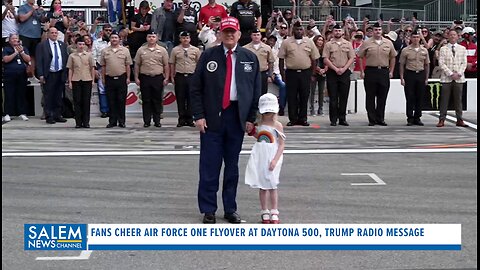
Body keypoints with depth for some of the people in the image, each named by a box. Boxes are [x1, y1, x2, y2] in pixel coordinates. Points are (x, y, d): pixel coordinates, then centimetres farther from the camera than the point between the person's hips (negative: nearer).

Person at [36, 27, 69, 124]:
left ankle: (57, 115, 16)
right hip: (49, 75, -4)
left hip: (60, 74, 4)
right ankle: (49, 116, 4)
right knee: (49, 97, -1)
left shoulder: (62, 45, 11)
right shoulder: (42, 45, -2)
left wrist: (66, 72, 5)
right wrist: (41, 75, -13)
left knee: (59, 97, 9)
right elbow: (39, 61, -5)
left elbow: (66, 58, 13)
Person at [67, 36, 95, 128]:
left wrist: (93, 80, 4)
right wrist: (69, 81, 3)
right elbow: (70, 69, 8)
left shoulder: (89, 55, 7)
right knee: (77, 101, 0)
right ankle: (78, 122, 4)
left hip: (87, 80, 0)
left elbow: (92, 68, 10)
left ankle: (86, 122, 4)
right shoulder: (72, 56, 7)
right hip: (76, 80, 0)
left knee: (86, 101, 0)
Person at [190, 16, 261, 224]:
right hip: (212, 117, -1)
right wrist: (198, 115, -6)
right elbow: (196, 88, 2)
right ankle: (208, 210, 8)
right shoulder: (208, 56, 2)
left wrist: (251, 118, 2)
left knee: (232, 166, 9)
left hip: (237, 117, 2)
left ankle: (230, 209, 17)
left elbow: (256, 90, 8)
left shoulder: (250, 58, 6)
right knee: (209, 167, 0)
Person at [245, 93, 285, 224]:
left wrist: (275, 160, -19)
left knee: (272, 185, -3)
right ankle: (265, 213, 14)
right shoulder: (259, 125, 9)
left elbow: (282, 145, -9)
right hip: (260, 158, 5)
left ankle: (274, 213, 5)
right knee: (262, 186, 7)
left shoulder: (277, 126, -6)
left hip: (272, 158, -5)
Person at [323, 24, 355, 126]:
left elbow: (352, 58, 5)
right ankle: (333, 119, 2)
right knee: (333, 97, -1)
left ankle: (342, 118, 8)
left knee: (344, 97, 2)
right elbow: (326, 59, -2)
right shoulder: (328, 44, 4)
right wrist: (336, 69, -11)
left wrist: (343, 69, -8)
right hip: (332, 73, -1)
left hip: (345, 72, 2)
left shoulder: (348, 44, 9)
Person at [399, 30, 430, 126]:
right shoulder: (405, 51, 0)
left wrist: (426, 78, 9)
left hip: (421, 74, 3)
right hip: (409, 74, -3)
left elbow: (427, 64, 14)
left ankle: (417, 118, 12)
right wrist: (402, 78, -3)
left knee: (420, 98, 4)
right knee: (410, 98, -2)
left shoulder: (424, 50, 9)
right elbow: (402, 65, 2)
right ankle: (410, 118, 4)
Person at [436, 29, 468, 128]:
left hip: (459, 78, 2)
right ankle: (442, 120, 1)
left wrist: (459, 73, -8)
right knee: (444, 100, -2)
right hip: (446, 78, -2)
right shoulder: (443, 49, 4)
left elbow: (464, 63, 7)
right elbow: (441, 63, -3)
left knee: (458, 100, 4)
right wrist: (451, 74, -12)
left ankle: (459, 120, 8)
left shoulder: (462, 49, 11)